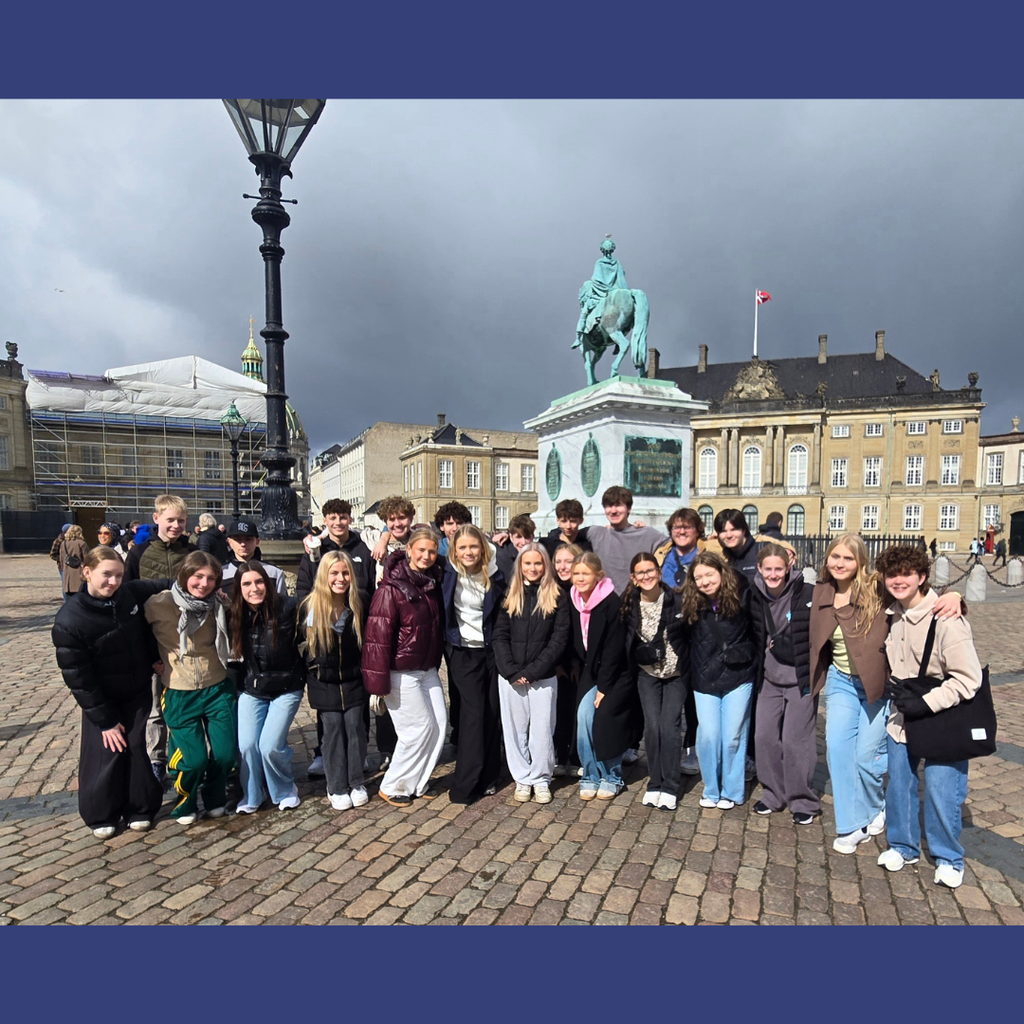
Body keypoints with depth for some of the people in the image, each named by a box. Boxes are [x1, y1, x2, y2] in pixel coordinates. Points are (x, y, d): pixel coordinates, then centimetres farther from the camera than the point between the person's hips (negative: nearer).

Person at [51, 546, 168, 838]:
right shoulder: (68, 622, -23)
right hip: (102, 699, -3)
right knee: (106, 755, 2)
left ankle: (140, 809, 23)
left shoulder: (129, 594, -14)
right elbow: (78, 679, -16)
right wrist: (105, 720, -13)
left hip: (138, 693, 3)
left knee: (138, 748, 5)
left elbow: (161, 586, 10)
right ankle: (102, 816, 25)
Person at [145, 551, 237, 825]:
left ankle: (215, 800, 32)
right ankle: (185, 804, 28)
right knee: (194, 759, -5)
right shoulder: (158, 605, -13)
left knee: (225, 754, 1)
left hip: (218, 689, 3)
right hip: (180, 695, -2)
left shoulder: (218, 606, -2)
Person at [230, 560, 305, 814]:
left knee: (270, 745, -10)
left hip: (286, 689, -3)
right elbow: (235, 654, 9)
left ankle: (285, 790, 21)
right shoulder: (236, 616, -4)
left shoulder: (288, 608, -16)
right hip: (251, 690, 4)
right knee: (247, 745, -4)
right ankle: (251, 795, 24)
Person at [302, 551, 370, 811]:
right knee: (333, 730, 3)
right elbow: (300, 643, 1)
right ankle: (336, 787, 17)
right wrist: (307, 678, 2)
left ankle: (357, 783, 19)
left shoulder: (358, 607, -4)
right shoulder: (310, 607, -9)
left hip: (353, 680, 1)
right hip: (324, 682, -1)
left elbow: (366, 644, 6)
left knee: (355, 727, 3)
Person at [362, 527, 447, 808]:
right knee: (420, 727, -1)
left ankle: (419, 781, 27)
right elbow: (377, 636, -19)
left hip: (428, 669, 7)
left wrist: (436, 662, 14)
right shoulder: (391, 589, -17)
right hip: (401, 672, -7)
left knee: (439, 725, 8)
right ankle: (393, 786, 20)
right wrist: (379, 681, -20)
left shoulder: (433, 583, 5)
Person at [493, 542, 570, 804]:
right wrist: (511, 671, -10)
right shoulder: (510, 595, 6)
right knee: (515, 728, 9)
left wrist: (532, 671, -12)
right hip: (510, 676, 2)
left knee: (542, 729, 4)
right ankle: (522, 779, 24)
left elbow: (559, 639, -5)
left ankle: (541, 779, 22)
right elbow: (499, 635, 2)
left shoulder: (557, 597, 0)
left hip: (543, 676, -2)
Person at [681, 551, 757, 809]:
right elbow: (685, 639, 8)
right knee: (708, 736, 1)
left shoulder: (742, 597, -10)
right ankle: (711, 790, 20)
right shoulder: (690, 604, -4)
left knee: (733, 736, 5)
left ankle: (732, 791, 23)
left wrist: (743, 654, -8)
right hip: (704, 680, 1)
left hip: (738, 678, -1)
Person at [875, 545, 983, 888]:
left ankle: (948, 858, 27)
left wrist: (926, 704, -22)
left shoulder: (946, 620, -22)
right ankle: (903, 846, 33)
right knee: (898, 783, 13)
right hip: (902, 718, 6)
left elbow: (969, 679, -20)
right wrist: (894, 687, 5)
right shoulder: (891, 614, -1)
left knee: (941, 791, 2)